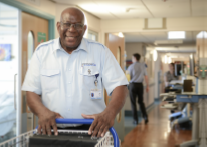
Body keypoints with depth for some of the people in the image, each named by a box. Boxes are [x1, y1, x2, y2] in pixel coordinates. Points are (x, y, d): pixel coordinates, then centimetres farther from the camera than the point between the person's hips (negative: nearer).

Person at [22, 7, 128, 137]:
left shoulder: (100, 51, 6)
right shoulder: (42, 52, 10)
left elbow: (119, 86, -2)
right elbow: (31, 91, 7)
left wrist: (110, 113, -22)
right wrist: (43, 112, -15)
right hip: (52, 130, 2)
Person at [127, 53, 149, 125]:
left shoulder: (131, 66, -8)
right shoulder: (143, 66, 4)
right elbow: (146, 77, 6)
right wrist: (147, 86, 12)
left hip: (133, 85, -4)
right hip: (140, 85, 4)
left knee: (133, 102, 5)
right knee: (141, 101, 16)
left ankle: (135, 120, 5)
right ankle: (145, 116, 5)